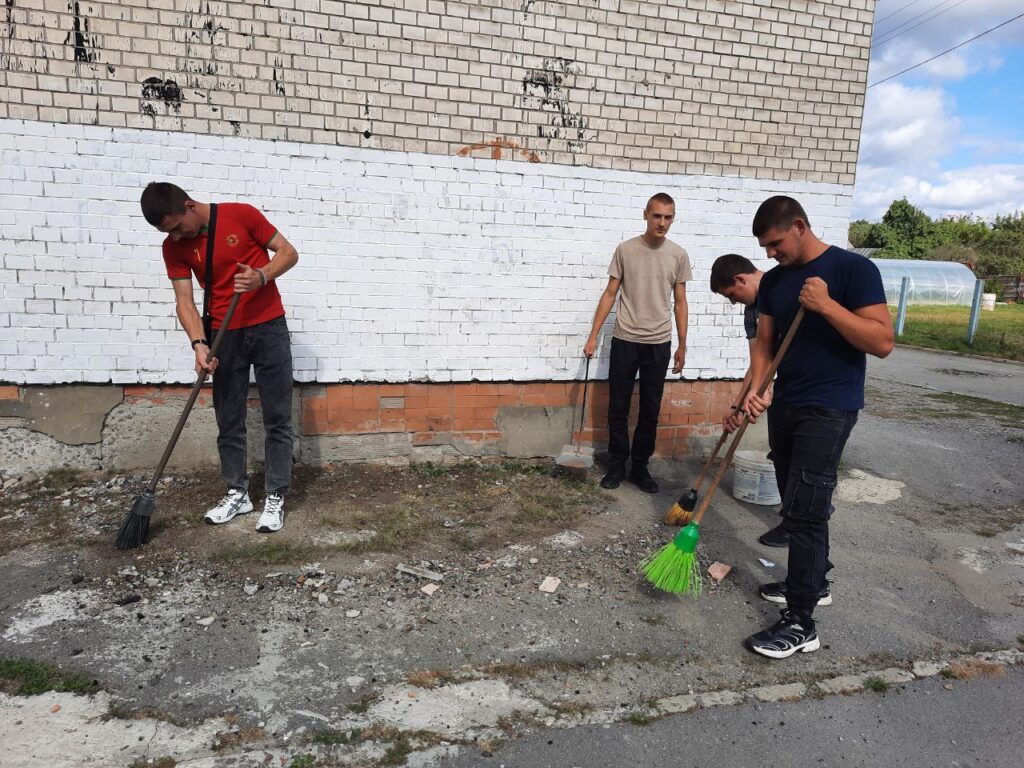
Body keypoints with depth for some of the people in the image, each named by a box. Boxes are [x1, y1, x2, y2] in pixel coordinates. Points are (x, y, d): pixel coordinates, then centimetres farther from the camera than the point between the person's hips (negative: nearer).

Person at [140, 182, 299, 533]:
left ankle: (275, 497, 8)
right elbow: (184, 300, -4)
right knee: (229, 420, 7)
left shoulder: (241, 215, -8)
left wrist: (262, 277, -22)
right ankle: (237, 493, 22)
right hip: (225, 335, 3)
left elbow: (288, 252, -3)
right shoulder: (174, 247, 1)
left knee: (277, 418, -1)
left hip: (268, 327, -3)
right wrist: (199, 344, -20)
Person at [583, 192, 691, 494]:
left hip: (659, 344, 1)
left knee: (650, 410, 7)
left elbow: (680, 302, 7)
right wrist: (593, 336, -2)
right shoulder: (625, 249, -1)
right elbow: (610, 294, 2)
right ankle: (617, 465, 18)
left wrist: (682, 346, 7)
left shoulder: (678, 255, 2)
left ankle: (640, 467, 20)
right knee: (618, 407, 5)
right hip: (625, 340, -1)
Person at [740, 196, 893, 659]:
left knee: (804, 511, -9)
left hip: (829, 410, -7)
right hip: (784, 406, 7)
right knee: (799, 505, 15)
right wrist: (756, 388, -7)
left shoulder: (854, 269, -11)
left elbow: (883, 342, -15)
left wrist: (826, 305, -25)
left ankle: (800, 624, -1)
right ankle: (812, 581, 34)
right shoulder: (773, 281, 8)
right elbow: (765, 341, 10)